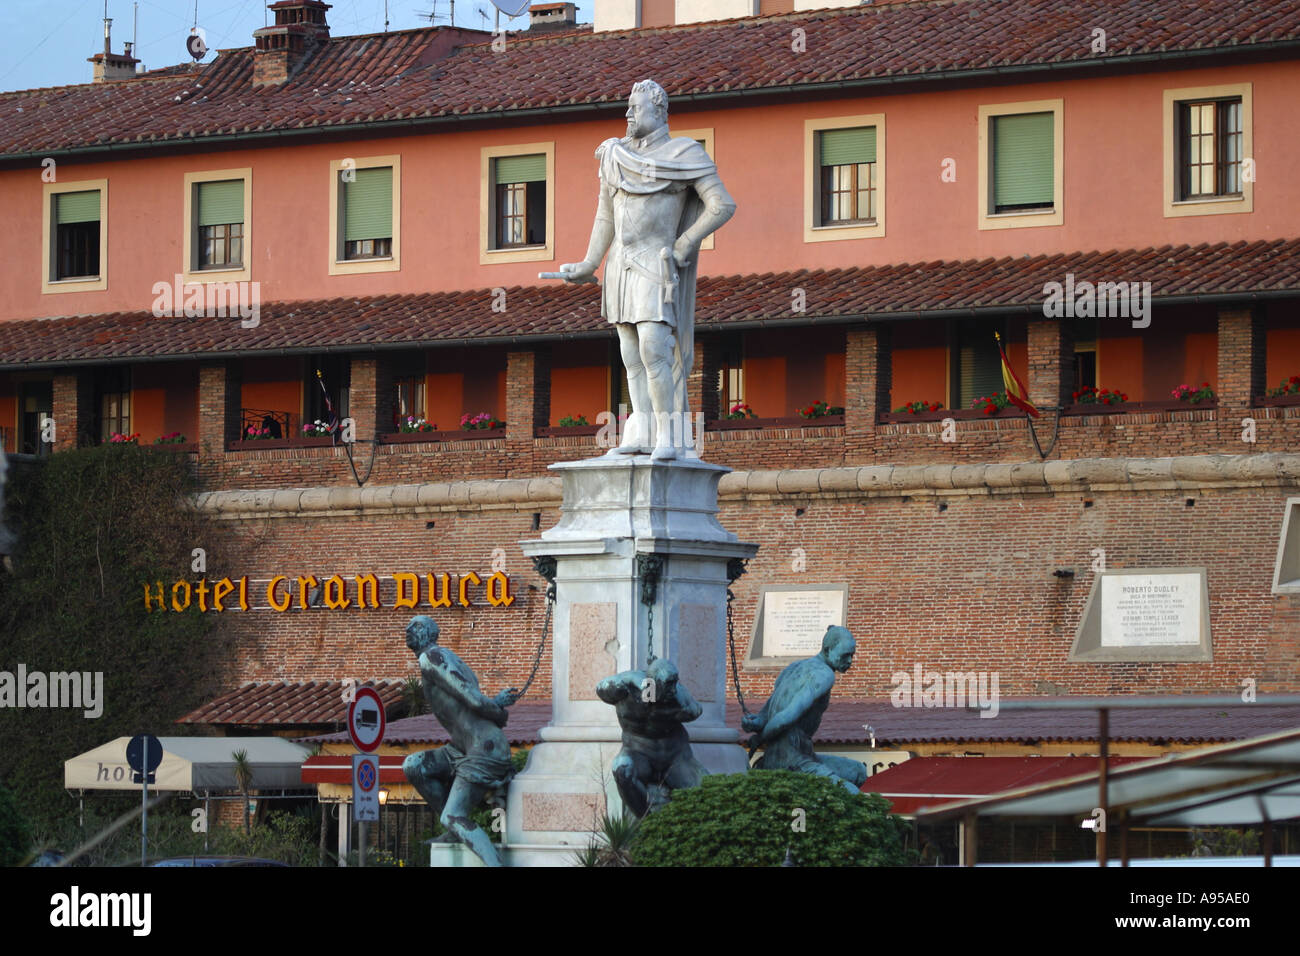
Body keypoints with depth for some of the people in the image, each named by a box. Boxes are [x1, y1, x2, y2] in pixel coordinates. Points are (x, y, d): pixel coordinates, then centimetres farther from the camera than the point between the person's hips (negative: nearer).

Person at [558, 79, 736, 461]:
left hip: (654, 268, -6)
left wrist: (681, 247, -12)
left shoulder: (685, 155, -6)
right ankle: (642, 436, 4)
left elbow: (723, 206, -11)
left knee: (653, 350, -17)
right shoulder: (618, 155, 12)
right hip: (621, 267, 6)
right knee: (632, 355, 4)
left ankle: (668, 438, -13)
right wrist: (591, 265, 13)